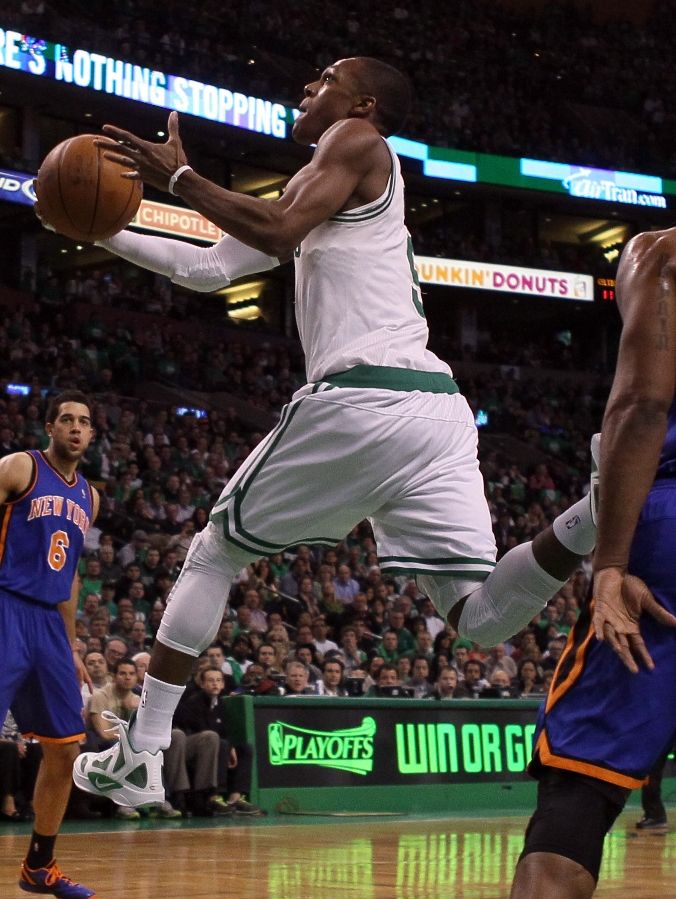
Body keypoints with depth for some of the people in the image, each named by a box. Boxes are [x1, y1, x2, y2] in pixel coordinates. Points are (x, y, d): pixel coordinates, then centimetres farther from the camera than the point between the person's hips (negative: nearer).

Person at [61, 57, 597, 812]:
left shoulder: (358, 141, 7)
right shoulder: (321, 190, 31)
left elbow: (280, 229, -11)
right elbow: (209, 269, 31)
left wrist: (178, 177, -1)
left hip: (360, 398, -8)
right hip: (437, 404, 8)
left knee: (214, 553, 11)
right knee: (482, 616, -2)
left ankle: (140, 753, 13)